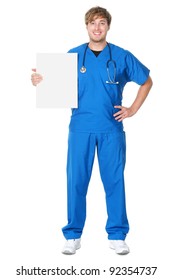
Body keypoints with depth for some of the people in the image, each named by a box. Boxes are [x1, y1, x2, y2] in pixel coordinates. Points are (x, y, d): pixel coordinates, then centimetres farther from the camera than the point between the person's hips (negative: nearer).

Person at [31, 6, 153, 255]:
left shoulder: (122, 56, 3)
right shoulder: (73, 56, 6)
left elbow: (146, 81, 14)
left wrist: (133, 109, 5)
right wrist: (43, 83, -13)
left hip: (112, 129, 0)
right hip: (81, 129, 1)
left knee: (115, 181, 3)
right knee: (76, 181, 2)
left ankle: (117, 236, 14)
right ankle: (73, 235, 13)